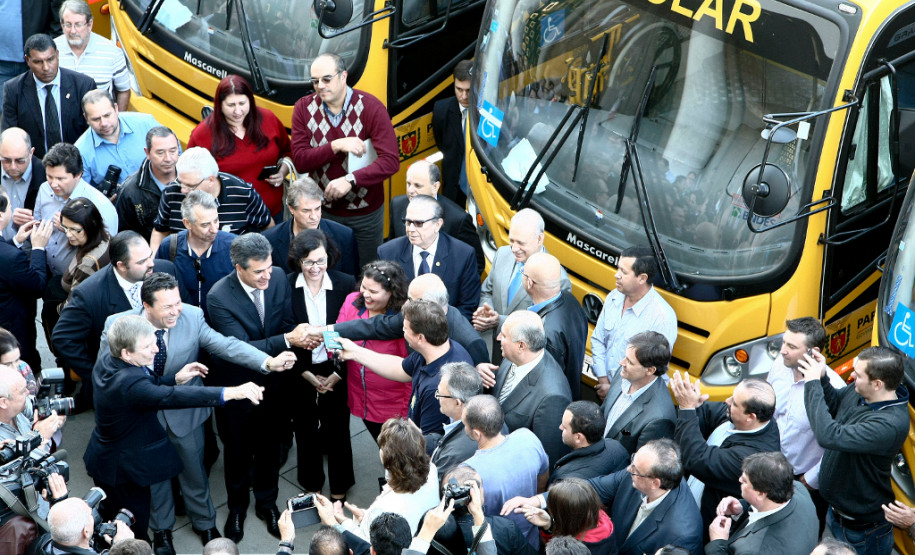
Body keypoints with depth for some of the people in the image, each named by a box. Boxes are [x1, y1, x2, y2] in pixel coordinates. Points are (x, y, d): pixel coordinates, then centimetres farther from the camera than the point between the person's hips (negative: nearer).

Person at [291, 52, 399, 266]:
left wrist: (350, 180, -32)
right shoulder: (304, 108, -6)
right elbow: (300, 160, -13)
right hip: (323, 210, 2)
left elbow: (390, 162, -21)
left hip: (366, 213, -2)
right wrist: (336, 146, -25)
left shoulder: (371, 108, -15)